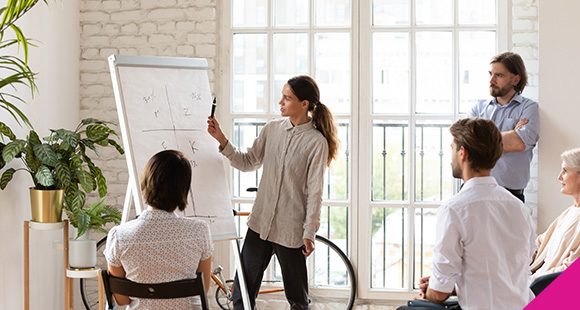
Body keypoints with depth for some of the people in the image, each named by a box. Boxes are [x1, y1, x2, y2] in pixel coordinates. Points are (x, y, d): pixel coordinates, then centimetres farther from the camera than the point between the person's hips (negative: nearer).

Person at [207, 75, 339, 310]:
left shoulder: (316, 142, -12)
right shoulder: (272, 129, 4)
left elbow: (314, 192, -10)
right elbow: (247, 163, 10)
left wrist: (309, 233, -9)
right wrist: (221, 139, -1)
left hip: (291, 230, -5)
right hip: (260, 222, 5)